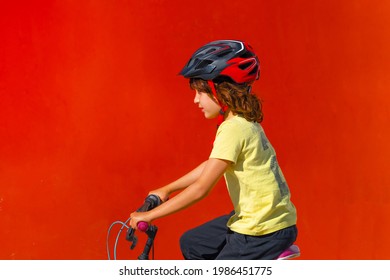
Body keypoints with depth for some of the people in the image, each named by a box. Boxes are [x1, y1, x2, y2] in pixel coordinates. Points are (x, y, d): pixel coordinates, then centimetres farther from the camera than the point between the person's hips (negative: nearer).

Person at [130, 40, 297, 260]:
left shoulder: (233, 129, -21)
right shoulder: (243, 122, 8)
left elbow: (200, 188, -24)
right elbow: (210, 167, 20)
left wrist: (149, 215, -18)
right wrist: (167, 189, 22)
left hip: (263, 232, -10)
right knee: (191, 244, 21)